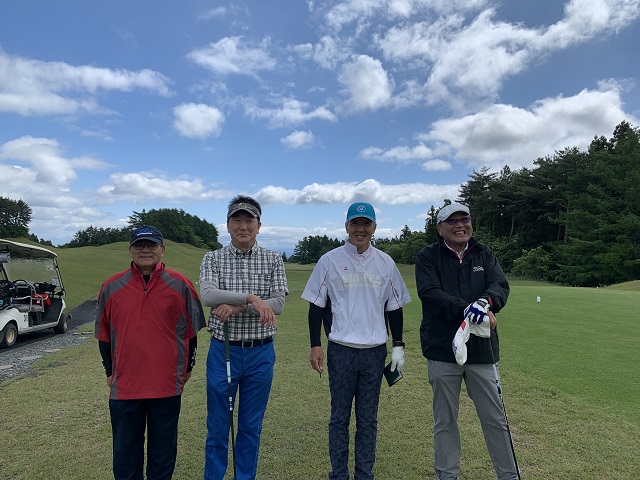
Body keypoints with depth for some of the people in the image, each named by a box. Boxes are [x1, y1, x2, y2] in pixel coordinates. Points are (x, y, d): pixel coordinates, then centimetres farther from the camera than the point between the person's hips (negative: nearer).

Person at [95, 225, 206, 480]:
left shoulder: (180, 285, -4)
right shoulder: (111, 287, 1)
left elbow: (191, 331, 3)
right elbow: (104, 334, 10)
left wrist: (187, 369, 6)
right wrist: (110, 372, 9)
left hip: (168, 385, -1)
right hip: (124, 385, 1)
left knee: (163, 449, 15)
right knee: (125, 450, 16)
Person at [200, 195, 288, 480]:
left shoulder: (273, 260, 0)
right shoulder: (213, 259, -1)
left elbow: (278, 304, -11)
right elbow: (208, 295, -20)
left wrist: (236, 307, -21)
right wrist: (251, 297, -29)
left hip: (261, 353, 1)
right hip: (223, 351, 0)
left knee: (251, 427, 14)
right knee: (217, 426, 12)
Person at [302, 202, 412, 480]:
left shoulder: (385, 263, 6)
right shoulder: (330, 260, -2)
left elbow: (394, 306, 10)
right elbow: (316, 304, 1)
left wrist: (398, 346, 6)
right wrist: (315, 345, -4)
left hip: (375, 351, 2)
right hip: (341, 350, -2)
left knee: (368, 419, 13)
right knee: (340, 417, 9)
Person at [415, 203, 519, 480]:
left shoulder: (484, 254, 8)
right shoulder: (428, 257, -1)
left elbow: (500, 286, -6)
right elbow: (430, 293, -16)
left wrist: (485, 302, -28)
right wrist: (468, 309, -28)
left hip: (482, 350, 2)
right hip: (442, 350, -2)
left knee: (495, 419, 12)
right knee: (445, 420, 11)